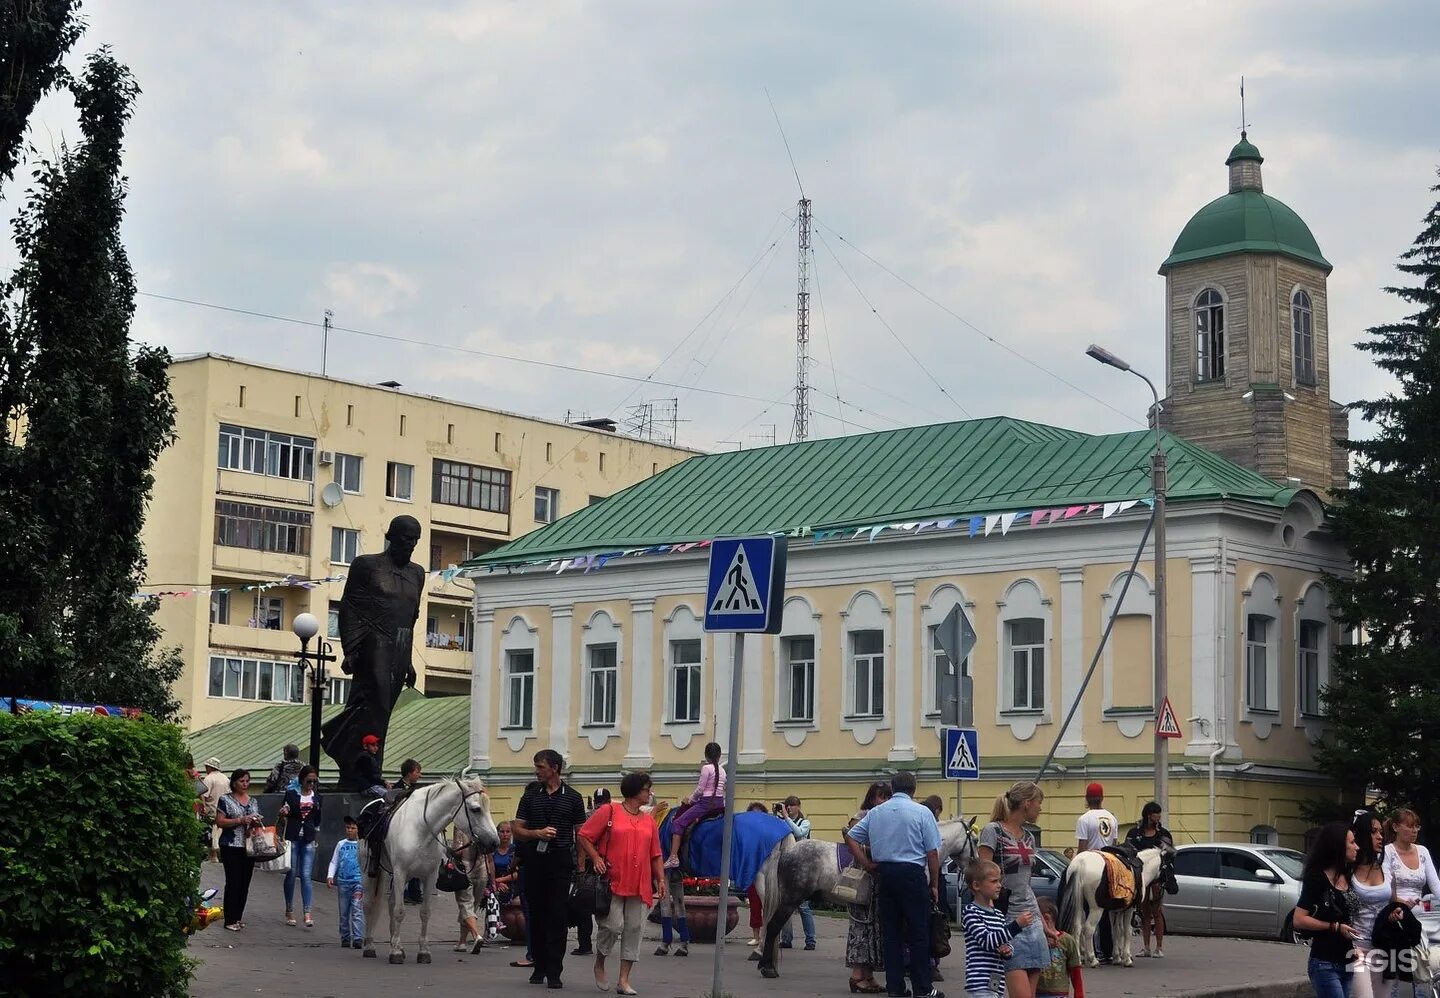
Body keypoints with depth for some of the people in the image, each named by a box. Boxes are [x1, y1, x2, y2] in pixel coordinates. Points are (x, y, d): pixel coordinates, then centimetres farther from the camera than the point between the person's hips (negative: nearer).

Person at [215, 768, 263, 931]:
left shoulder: (253, 801, 15)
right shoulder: (226, 800, -2)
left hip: (249, 847, 6)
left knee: (245, 883, 7)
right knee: (233, 882, -7)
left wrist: (256, 823, -2)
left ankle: (238, 917, 16)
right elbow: (219, 821, -9)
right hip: (231, 846, -6)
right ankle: (230, 920, -3)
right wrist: (240, 821, -17)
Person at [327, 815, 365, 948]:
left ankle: (358, 938, -17)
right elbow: (334, 862, 14)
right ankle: (345, 938, 16)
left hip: (358, 881, -4)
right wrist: (330, 875, -1)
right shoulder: (341, 844, 12)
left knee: (357, 910, -12)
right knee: (343, 912, 8)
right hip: (343, 882, 4)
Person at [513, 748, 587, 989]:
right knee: (536, 914, 5)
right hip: (534, 861, 2)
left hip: (560, 861, -2)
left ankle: (554, 972, -5)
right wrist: (538, 833, -12)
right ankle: (539, 966, 16)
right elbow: (517, 831, 8)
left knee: (558, 916, -6)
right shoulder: (531, 795, 10)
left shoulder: (573, 797, 5)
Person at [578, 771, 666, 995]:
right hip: (613, 881, -5)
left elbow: (655, 855, 18)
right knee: (613, 925, -10)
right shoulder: (609, 811, 1)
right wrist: (596, 858, -11)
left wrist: (661, 879, 9)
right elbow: (584, 836, 0)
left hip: (640, 885, 5)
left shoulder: (648, 821, 15)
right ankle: (599, 964, 18)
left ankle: (624, 980, 6)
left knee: (634, 930, 0)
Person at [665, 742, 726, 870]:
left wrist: (690, 799, 11)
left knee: (678, 823, -6)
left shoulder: (706, 768, -5)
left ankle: (674, 857, -16)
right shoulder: (722, 770, 15)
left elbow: (700, 789, -8)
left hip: (707, 802, -8)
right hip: (720, 804, 8)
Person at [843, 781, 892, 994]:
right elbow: (850, 838, -22)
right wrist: (866, 863, -26)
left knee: (876, 924, 9)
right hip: (864, 878, -8)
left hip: (882, 879, 8)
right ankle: (857, 975, -6)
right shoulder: (862, 816, -6)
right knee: (863, 922, -7)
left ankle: (868, 975, 14)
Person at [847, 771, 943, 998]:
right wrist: (934, 884, 1)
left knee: (891, 932, 8)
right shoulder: (922, 812, -4)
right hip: (912, 873, -4)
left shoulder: (875, 813, 8)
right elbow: (932, 852, -6)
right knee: (918, 933, 1)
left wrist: (868, 863, 17)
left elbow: (851, 837, 10)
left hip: (884, 874, 4)